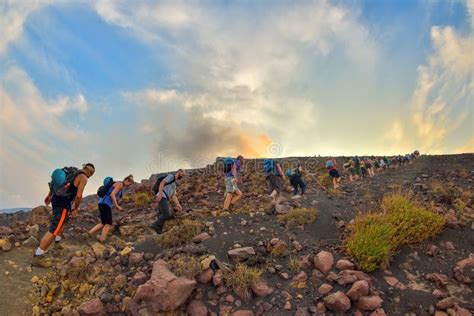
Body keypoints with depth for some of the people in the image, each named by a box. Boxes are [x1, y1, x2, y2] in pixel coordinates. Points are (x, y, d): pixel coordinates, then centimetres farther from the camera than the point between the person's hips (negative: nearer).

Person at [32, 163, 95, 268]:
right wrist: (75, 209, 0)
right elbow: (78, 196, -16)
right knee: (54, 229, -10)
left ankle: (57, 243, 42)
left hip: (56, 198, 9)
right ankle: (37, 257, -11)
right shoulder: (83, 178, -11)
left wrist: (49, 195, 27)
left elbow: (55, 182, 18)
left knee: (63, 221, 33)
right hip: (63, 203, -9)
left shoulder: (71, 171, 13)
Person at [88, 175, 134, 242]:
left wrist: (116, 206, 16)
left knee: (103, 224, 14)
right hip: (105, 204, -10)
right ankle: (101, 241, -10)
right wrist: (117, 206, -18)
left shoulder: (120, 187, 22)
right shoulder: (120, 184, -8)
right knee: (108, 224, -8)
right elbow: (112, 195, -19)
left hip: (103, 204, 10)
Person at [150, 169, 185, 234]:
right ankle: (155, 225, -9)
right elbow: (162, 183, -11)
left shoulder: (175, 184, 31)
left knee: (162, 215, 3)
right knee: (166, 214, -16)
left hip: (165, 199, 9)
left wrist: (178, 204, 7)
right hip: (162, 197, -9)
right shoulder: (171, 176, 4)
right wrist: (160, 193, -25)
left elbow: (173, 196, 22)